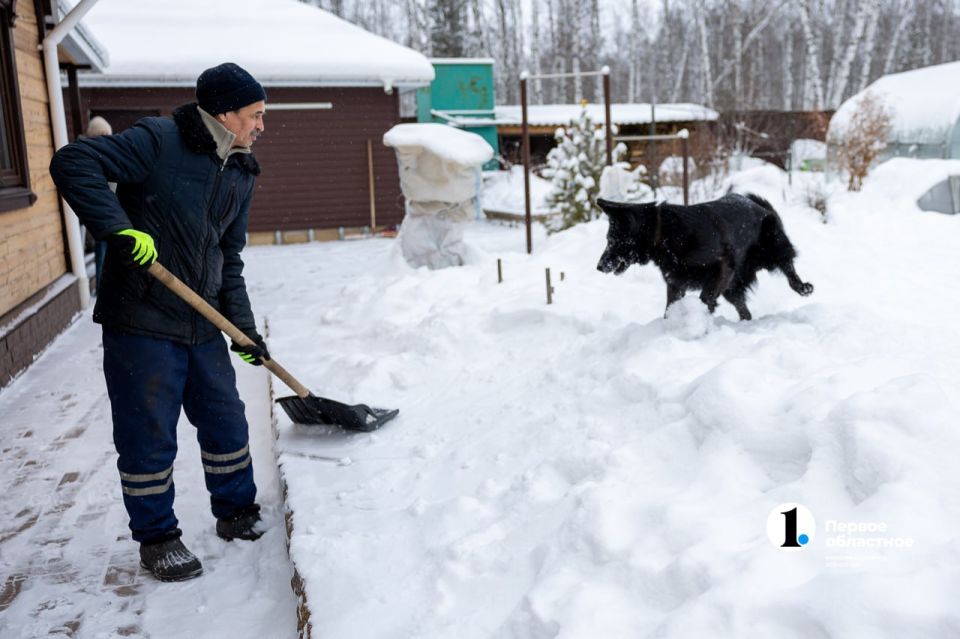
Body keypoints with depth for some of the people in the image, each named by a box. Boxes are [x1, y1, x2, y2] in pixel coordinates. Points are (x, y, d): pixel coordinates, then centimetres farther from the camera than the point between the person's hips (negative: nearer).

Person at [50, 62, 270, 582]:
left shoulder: (241, 174, 10)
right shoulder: (158, 141, -13)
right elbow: (72, 164, -21)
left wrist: (243, 326, 8)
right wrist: (118, 228, -31)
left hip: (203, 325, 7)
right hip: (142, 323, -7)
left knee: (226, 422, 15)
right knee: (148, 436, 4)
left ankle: (237, 512, 35)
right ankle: (156, 539, 22)